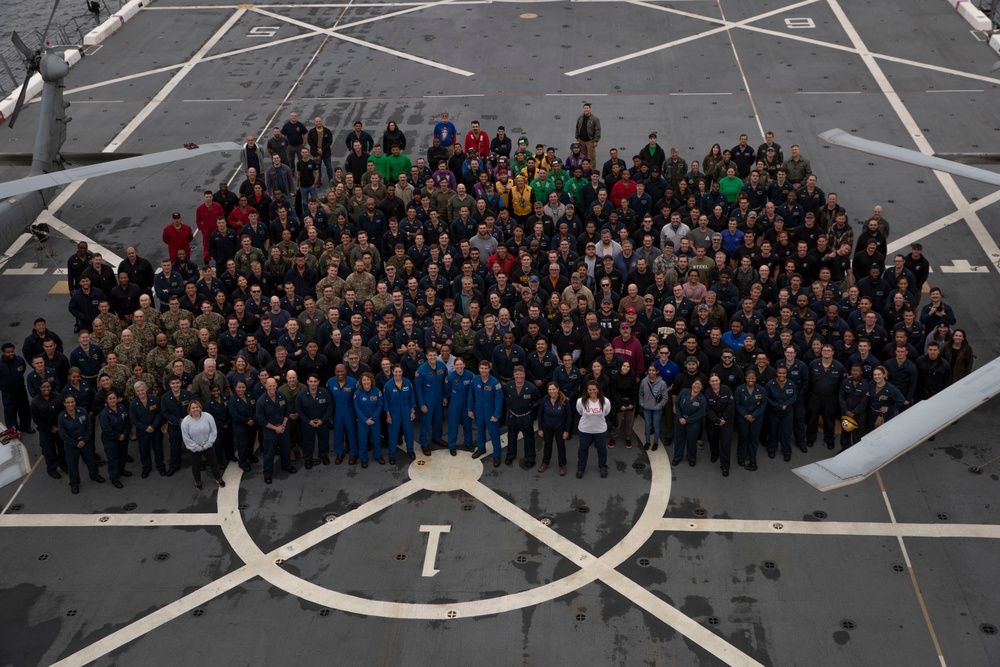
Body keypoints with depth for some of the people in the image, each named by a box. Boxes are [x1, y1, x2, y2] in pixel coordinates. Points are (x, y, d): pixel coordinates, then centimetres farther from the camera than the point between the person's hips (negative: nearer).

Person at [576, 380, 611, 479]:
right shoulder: (581, 401, -22)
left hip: (601, 430, 1)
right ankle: (581, 468, 38)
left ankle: (603, 467, 44)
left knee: (602, 448, 20)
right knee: (583, 449, 17)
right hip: (585, 430, -1)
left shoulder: (605, 401, -20)